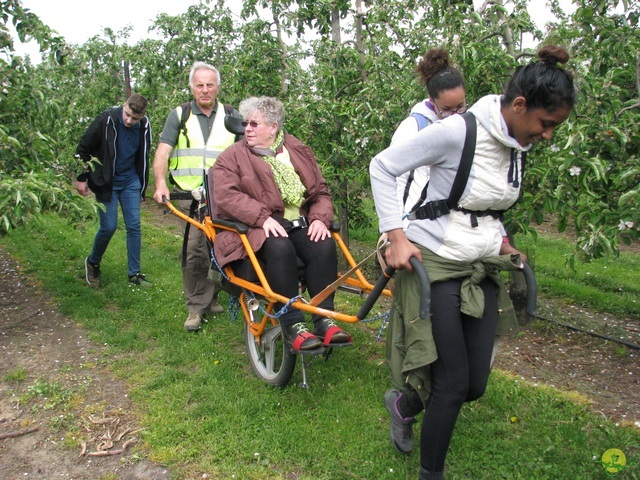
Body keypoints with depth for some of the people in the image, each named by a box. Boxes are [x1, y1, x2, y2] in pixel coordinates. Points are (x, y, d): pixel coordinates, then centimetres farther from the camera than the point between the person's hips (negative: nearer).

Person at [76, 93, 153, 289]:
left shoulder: (144, 126, -5)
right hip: (106, 183, -4)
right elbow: (83, 149, -7)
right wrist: (81, 178, -5)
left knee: (134, 226, 2)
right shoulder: (106, 120, -18)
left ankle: (134, 274, 13)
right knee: (109, 226, -5)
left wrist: (141, 189, 11)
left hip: (130, 182, 4)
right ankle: (92, 263, 23)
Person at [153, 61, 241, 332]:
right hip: (190, 197, -1)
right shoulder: (179, 115, 11)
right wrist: (160, 183, -15)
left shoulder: (231, 116, 13)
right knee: (194, 252, -9)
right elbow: (163, 150, 2)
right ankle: (196, 307, 2)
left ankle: (211, 297, 24)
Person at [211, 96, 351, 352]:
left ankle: (324, 319, -21)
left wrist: (319, 218, -6)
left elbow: (321, 192, 16)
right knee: (280, 248, -36)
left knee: (325, 246, -27)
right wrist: (263, 217, -24)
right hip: (257, 227, -3)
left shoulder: (299, 151, 17)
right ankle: (293, 324, -29)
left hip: (300, 223, 4)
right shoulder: (232, 156, 7)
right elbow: (226, 195, -10)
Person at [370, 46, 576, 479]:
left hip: (483, 269, 7)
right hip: (436, 265, -7)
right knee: (453, 383, -3)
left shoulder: (518, 144, 4)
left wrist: (500, 239, 9)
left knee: (476, 385, 10)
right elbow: (382, 167, -13)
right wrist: (396, 236, -18)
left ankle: (404, 404, 40)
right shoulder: (457, 132, -19)